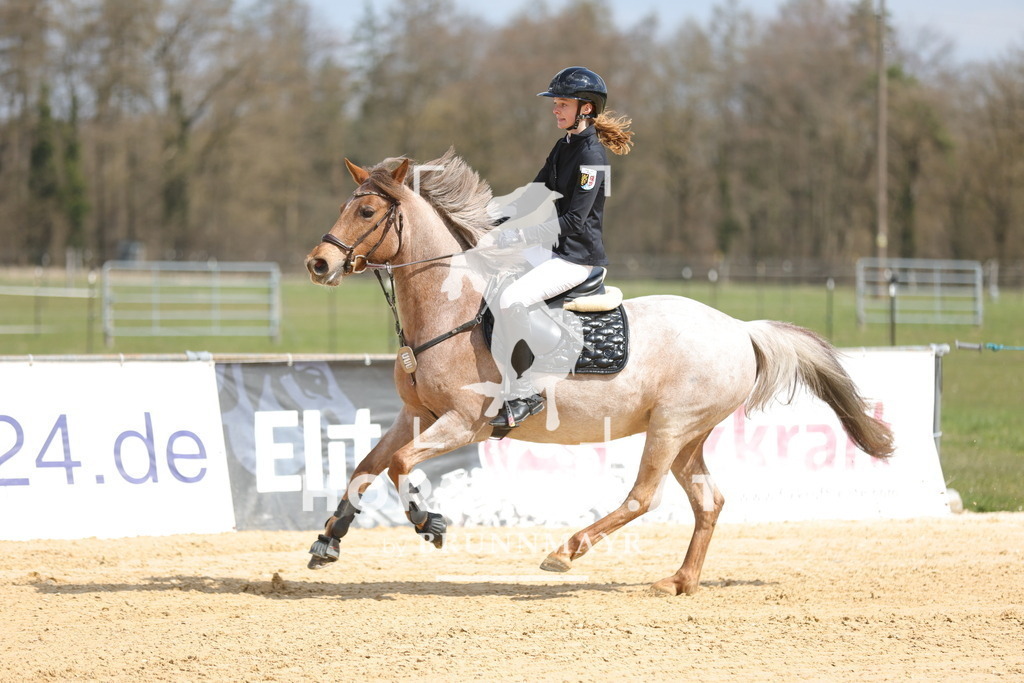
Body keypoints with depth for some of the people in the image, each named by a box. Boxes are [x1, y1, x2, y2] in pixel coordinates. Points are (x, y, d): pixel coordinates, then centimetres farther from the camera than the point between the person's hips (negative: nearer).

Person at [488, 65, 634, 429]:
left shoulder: (591, 156, -17)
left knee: (513, 299, -28)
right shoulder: (564, 147, 12)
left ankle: (524, 394, -17)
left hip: (578, 256, -10)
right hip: (558, 252, 11)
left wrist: (521, 236, -24)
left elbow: (574, 220, -23)